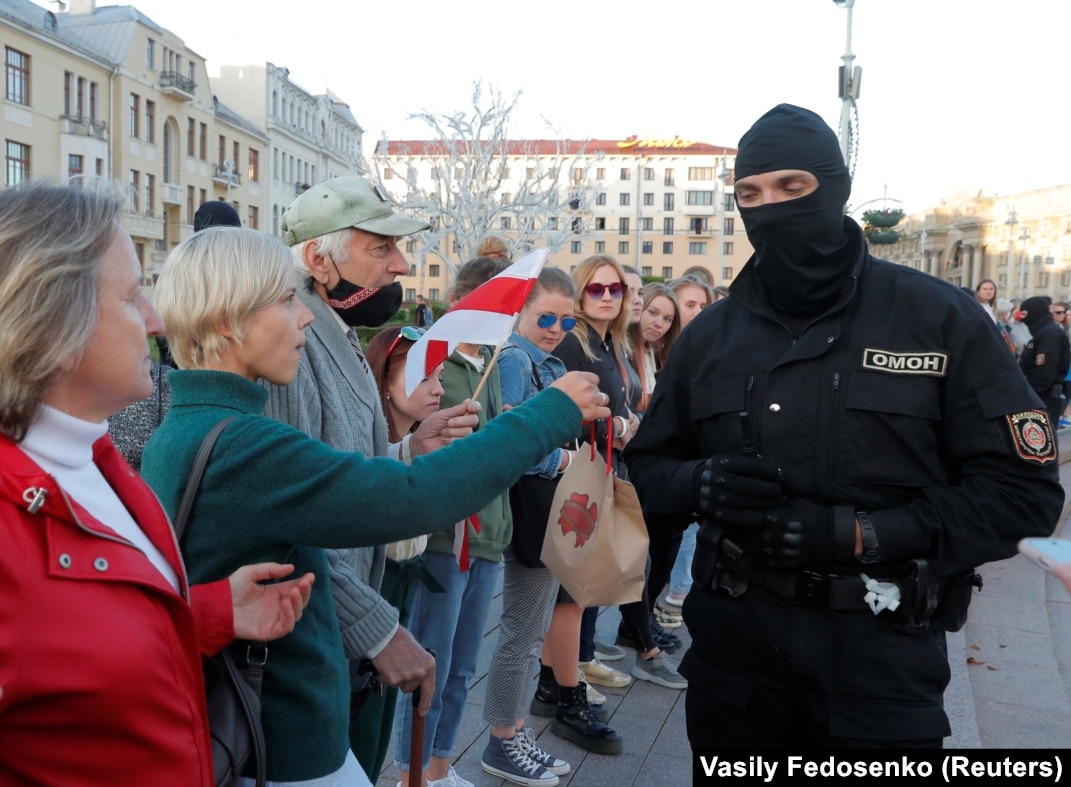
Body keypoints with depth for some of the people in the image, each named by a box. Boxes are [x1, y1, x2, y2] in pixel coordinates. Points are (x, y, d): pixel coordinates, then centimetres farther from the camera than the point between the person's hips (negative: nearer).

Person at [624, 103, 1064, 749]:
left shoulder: (940, 318, -5)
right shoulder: (711, 334, 5)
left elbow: (1024, 487, -8)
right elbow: (648, 464, 11)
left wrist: (855, 533, -19)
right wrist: (701, 482, -13)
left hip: (879, 649, -3)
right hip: (732, 637, 3)